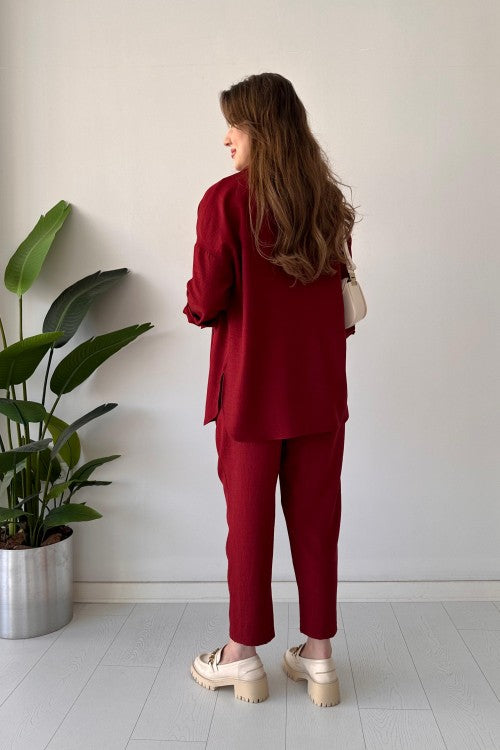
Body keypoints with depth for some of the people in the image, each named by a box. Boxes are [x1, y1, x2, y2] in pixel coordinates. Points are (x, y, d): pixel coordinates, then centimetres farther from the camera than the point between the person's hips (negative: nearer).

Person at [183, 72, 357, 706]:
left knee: (249, 522, 9)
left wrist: (194, 304, 9)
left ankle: (244, 657, 25)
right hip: (320, 390, 4)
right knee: (316, 519, 12)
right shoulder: (328, 203, 5)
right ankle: (318, 657, 24)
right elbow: (342, 299, 8)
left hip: (251, 391, -4)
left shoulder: (225, 200, -11)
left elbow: (206, 303, -12)